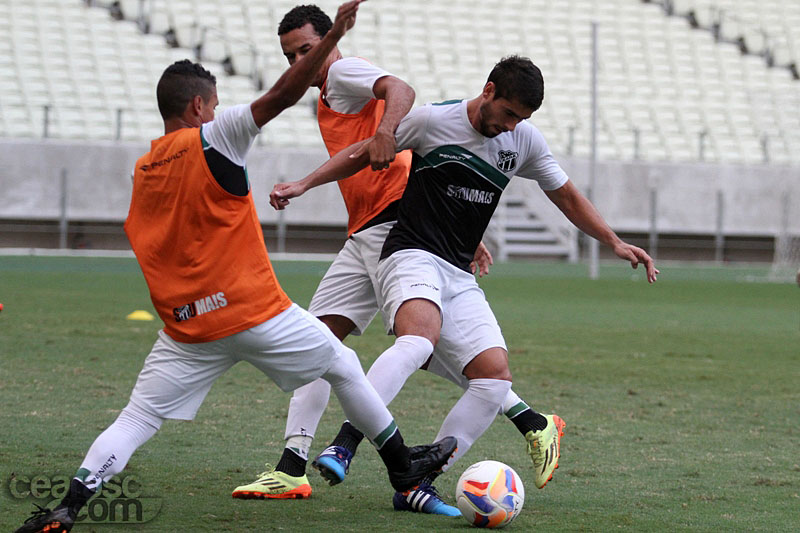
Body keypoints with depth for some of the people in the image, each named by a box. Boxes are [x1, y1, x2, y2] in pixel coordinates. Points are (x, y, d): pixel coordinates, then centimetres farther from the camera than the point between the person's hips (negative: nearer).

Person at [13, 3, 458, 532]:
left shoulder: (143, 170, 10)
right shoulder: (212, 137, -8)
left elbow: (144, 238, 15)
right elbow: (281, 96, -16)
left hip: (185, 329, 4)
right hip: (255, 313, -4)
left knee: (136, 419, 3)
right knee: (344, 366, 17)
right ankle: (404, 468, 27)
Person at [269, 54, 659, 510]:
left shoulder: (526, 140, 8)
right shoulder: (433, 121, -5)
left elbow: (567, 197, 21)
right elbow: (364, 153, 6)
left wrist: (615, 242, 12)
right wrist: (303, 185, -1)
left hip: (459, 277, 6)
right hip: (412, 256, -6)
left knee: (496, 377, -11)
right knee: (420, 334, -38)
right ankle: (346, 440, -45)